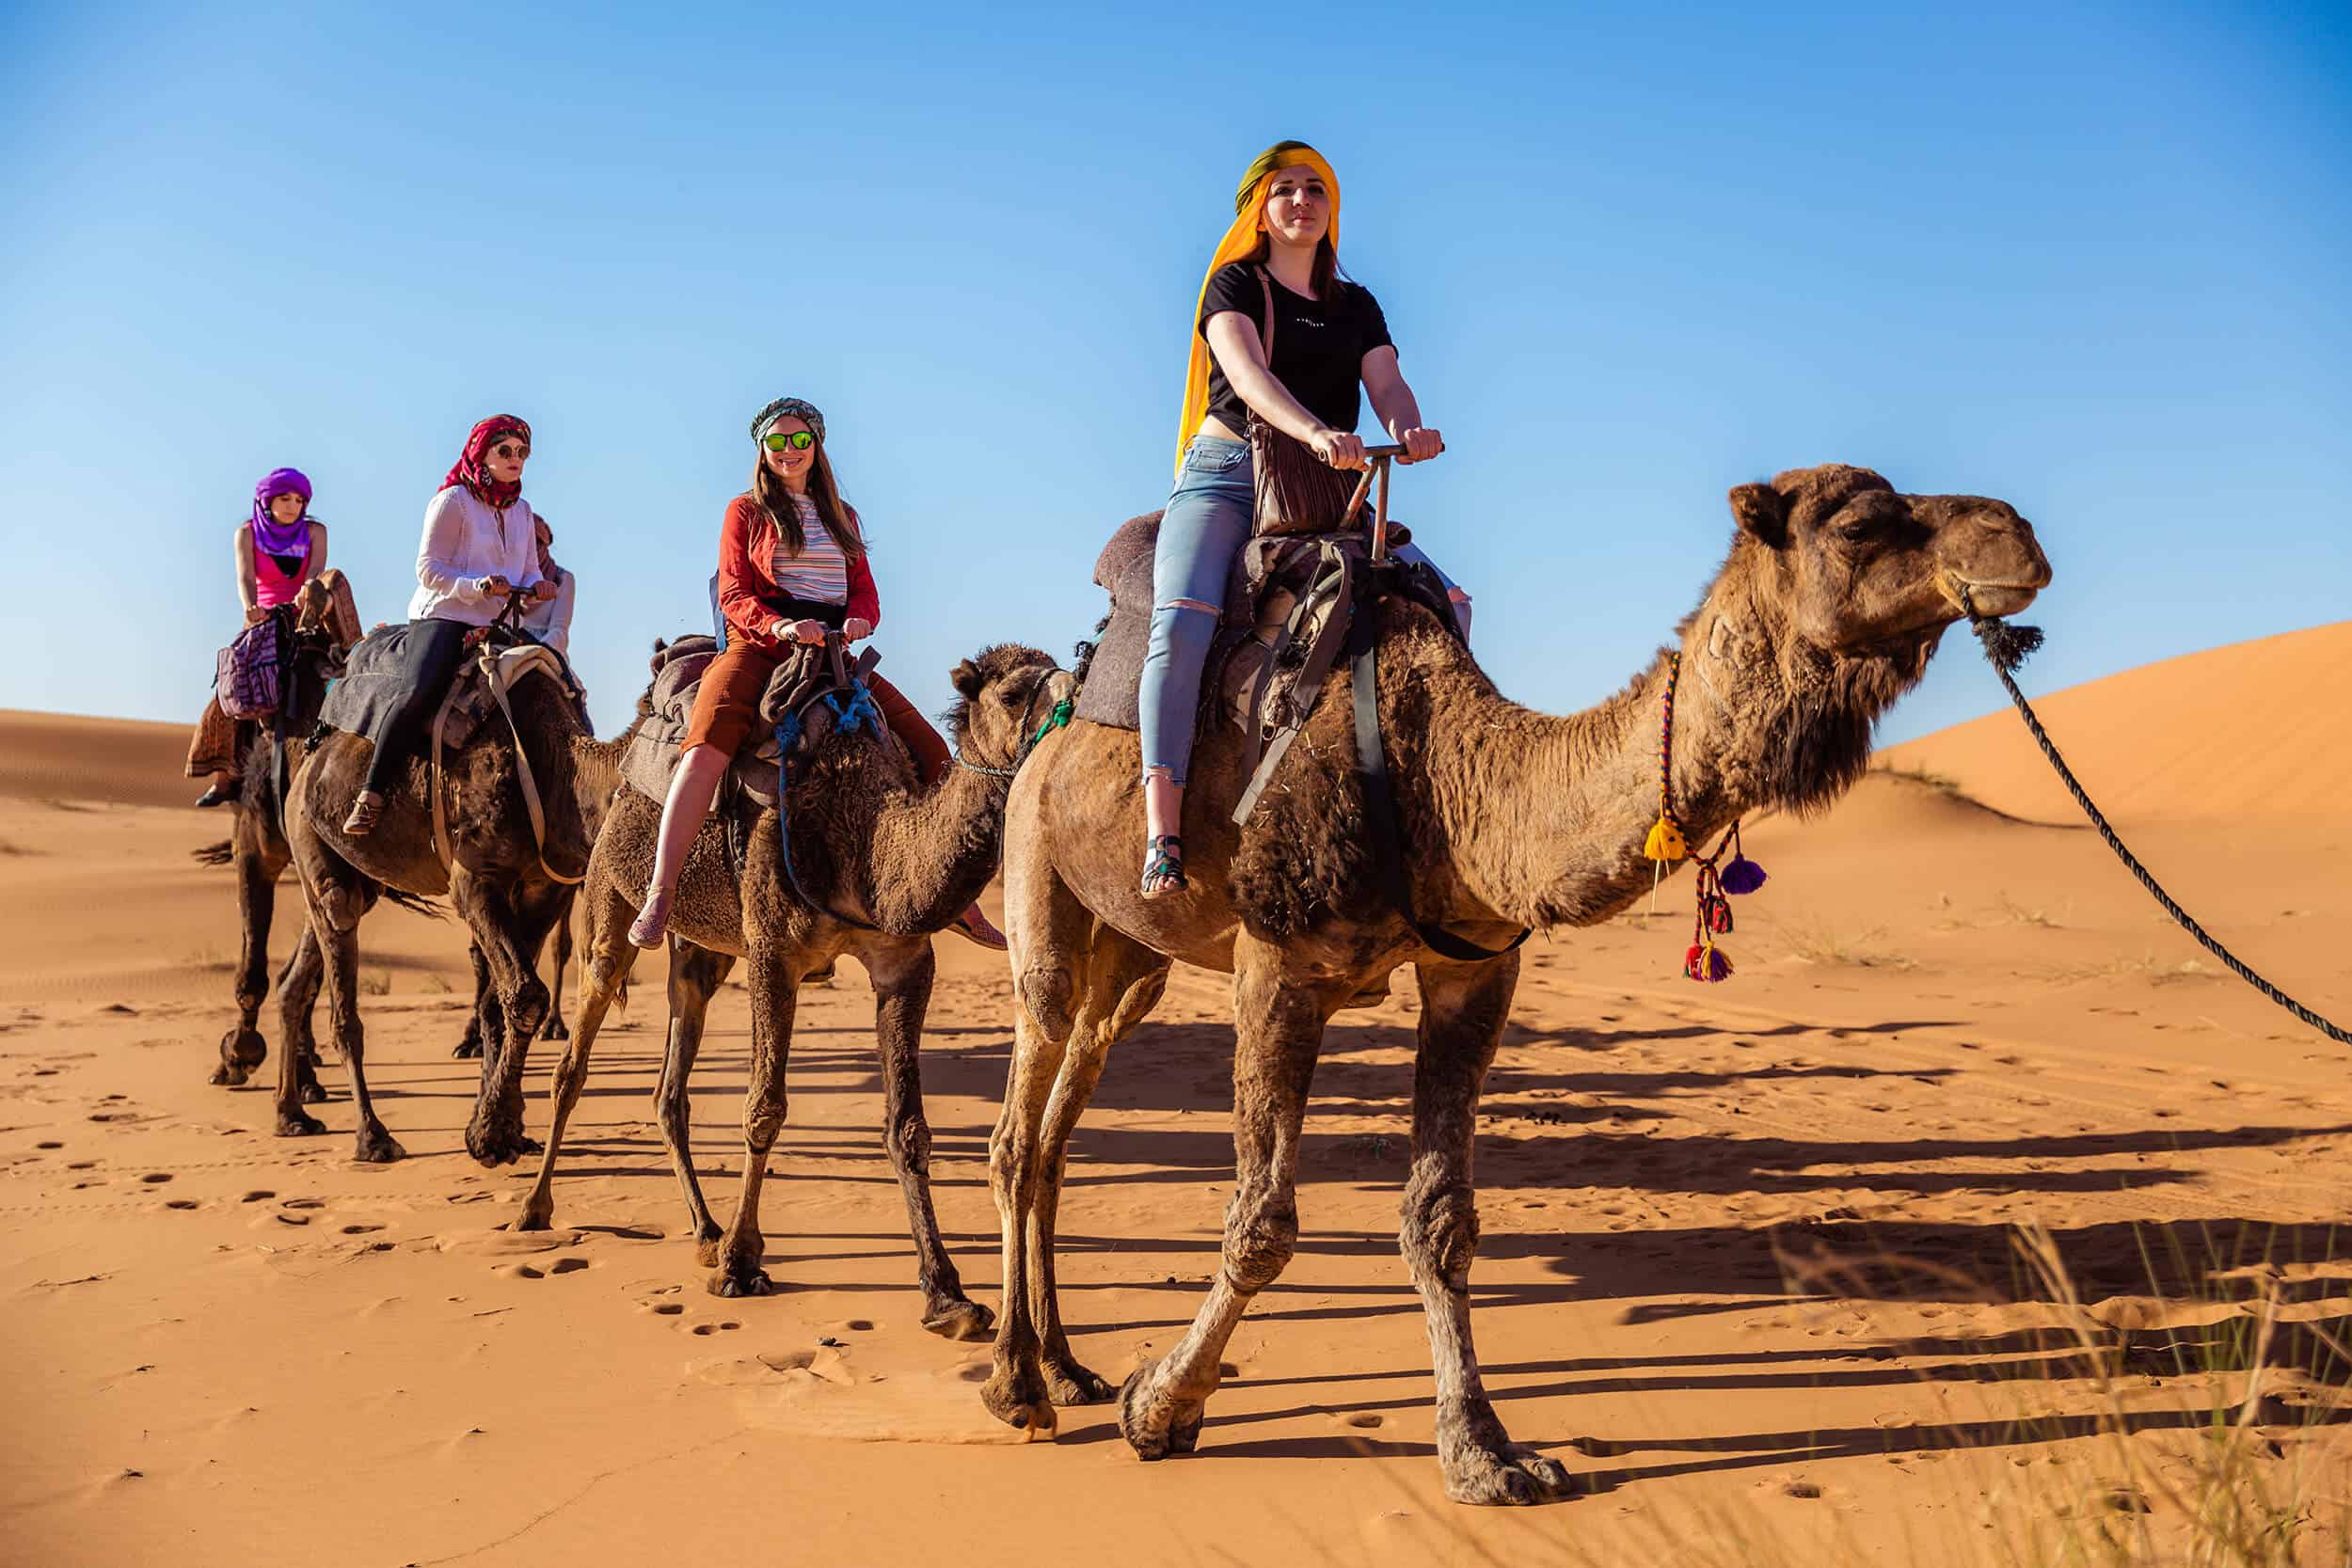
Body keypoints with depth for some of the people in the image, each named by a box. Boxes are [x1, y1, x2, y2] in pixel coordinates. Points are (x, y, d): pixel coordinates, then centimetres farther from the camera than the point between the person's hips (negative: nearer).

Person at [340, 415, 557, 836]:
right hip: (443, 616, -7)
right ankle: (369, 798, -25)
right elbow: (428, 569, -8)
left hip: (495, 627, 7)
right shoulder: (453, 501, -5)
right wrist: (478, 587, -22)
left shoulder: (521, 511, 16)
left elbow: (529, 570, 21)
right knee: (421, 692, -30)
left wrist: (537, 586, -3)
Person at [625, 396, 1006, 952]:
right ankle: (658, 897, -33)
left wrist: (860, 619, -8)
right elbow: (733, 595, 0)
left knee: (929, 750, -7)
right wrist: (780, 626, -20)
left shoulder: (841, 515, 22)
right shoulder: (746, 511, 9)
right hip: (759, 648, -4)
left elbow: (865, 589, 17)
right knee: (708, 746, -34)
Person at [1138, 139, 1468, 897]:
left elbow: (1386, 383, 3)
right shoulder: (1234, 284, 4)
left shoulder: (1356, 306, 18)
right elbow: (1247, 373, -15)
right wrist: (1316, 432, -34)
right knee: (1180, 622, -30)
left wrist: (1408, 428, -23)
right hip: (1225, 475, -5)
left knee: (1444, 600, -10)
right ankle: (1162, 832, -32)